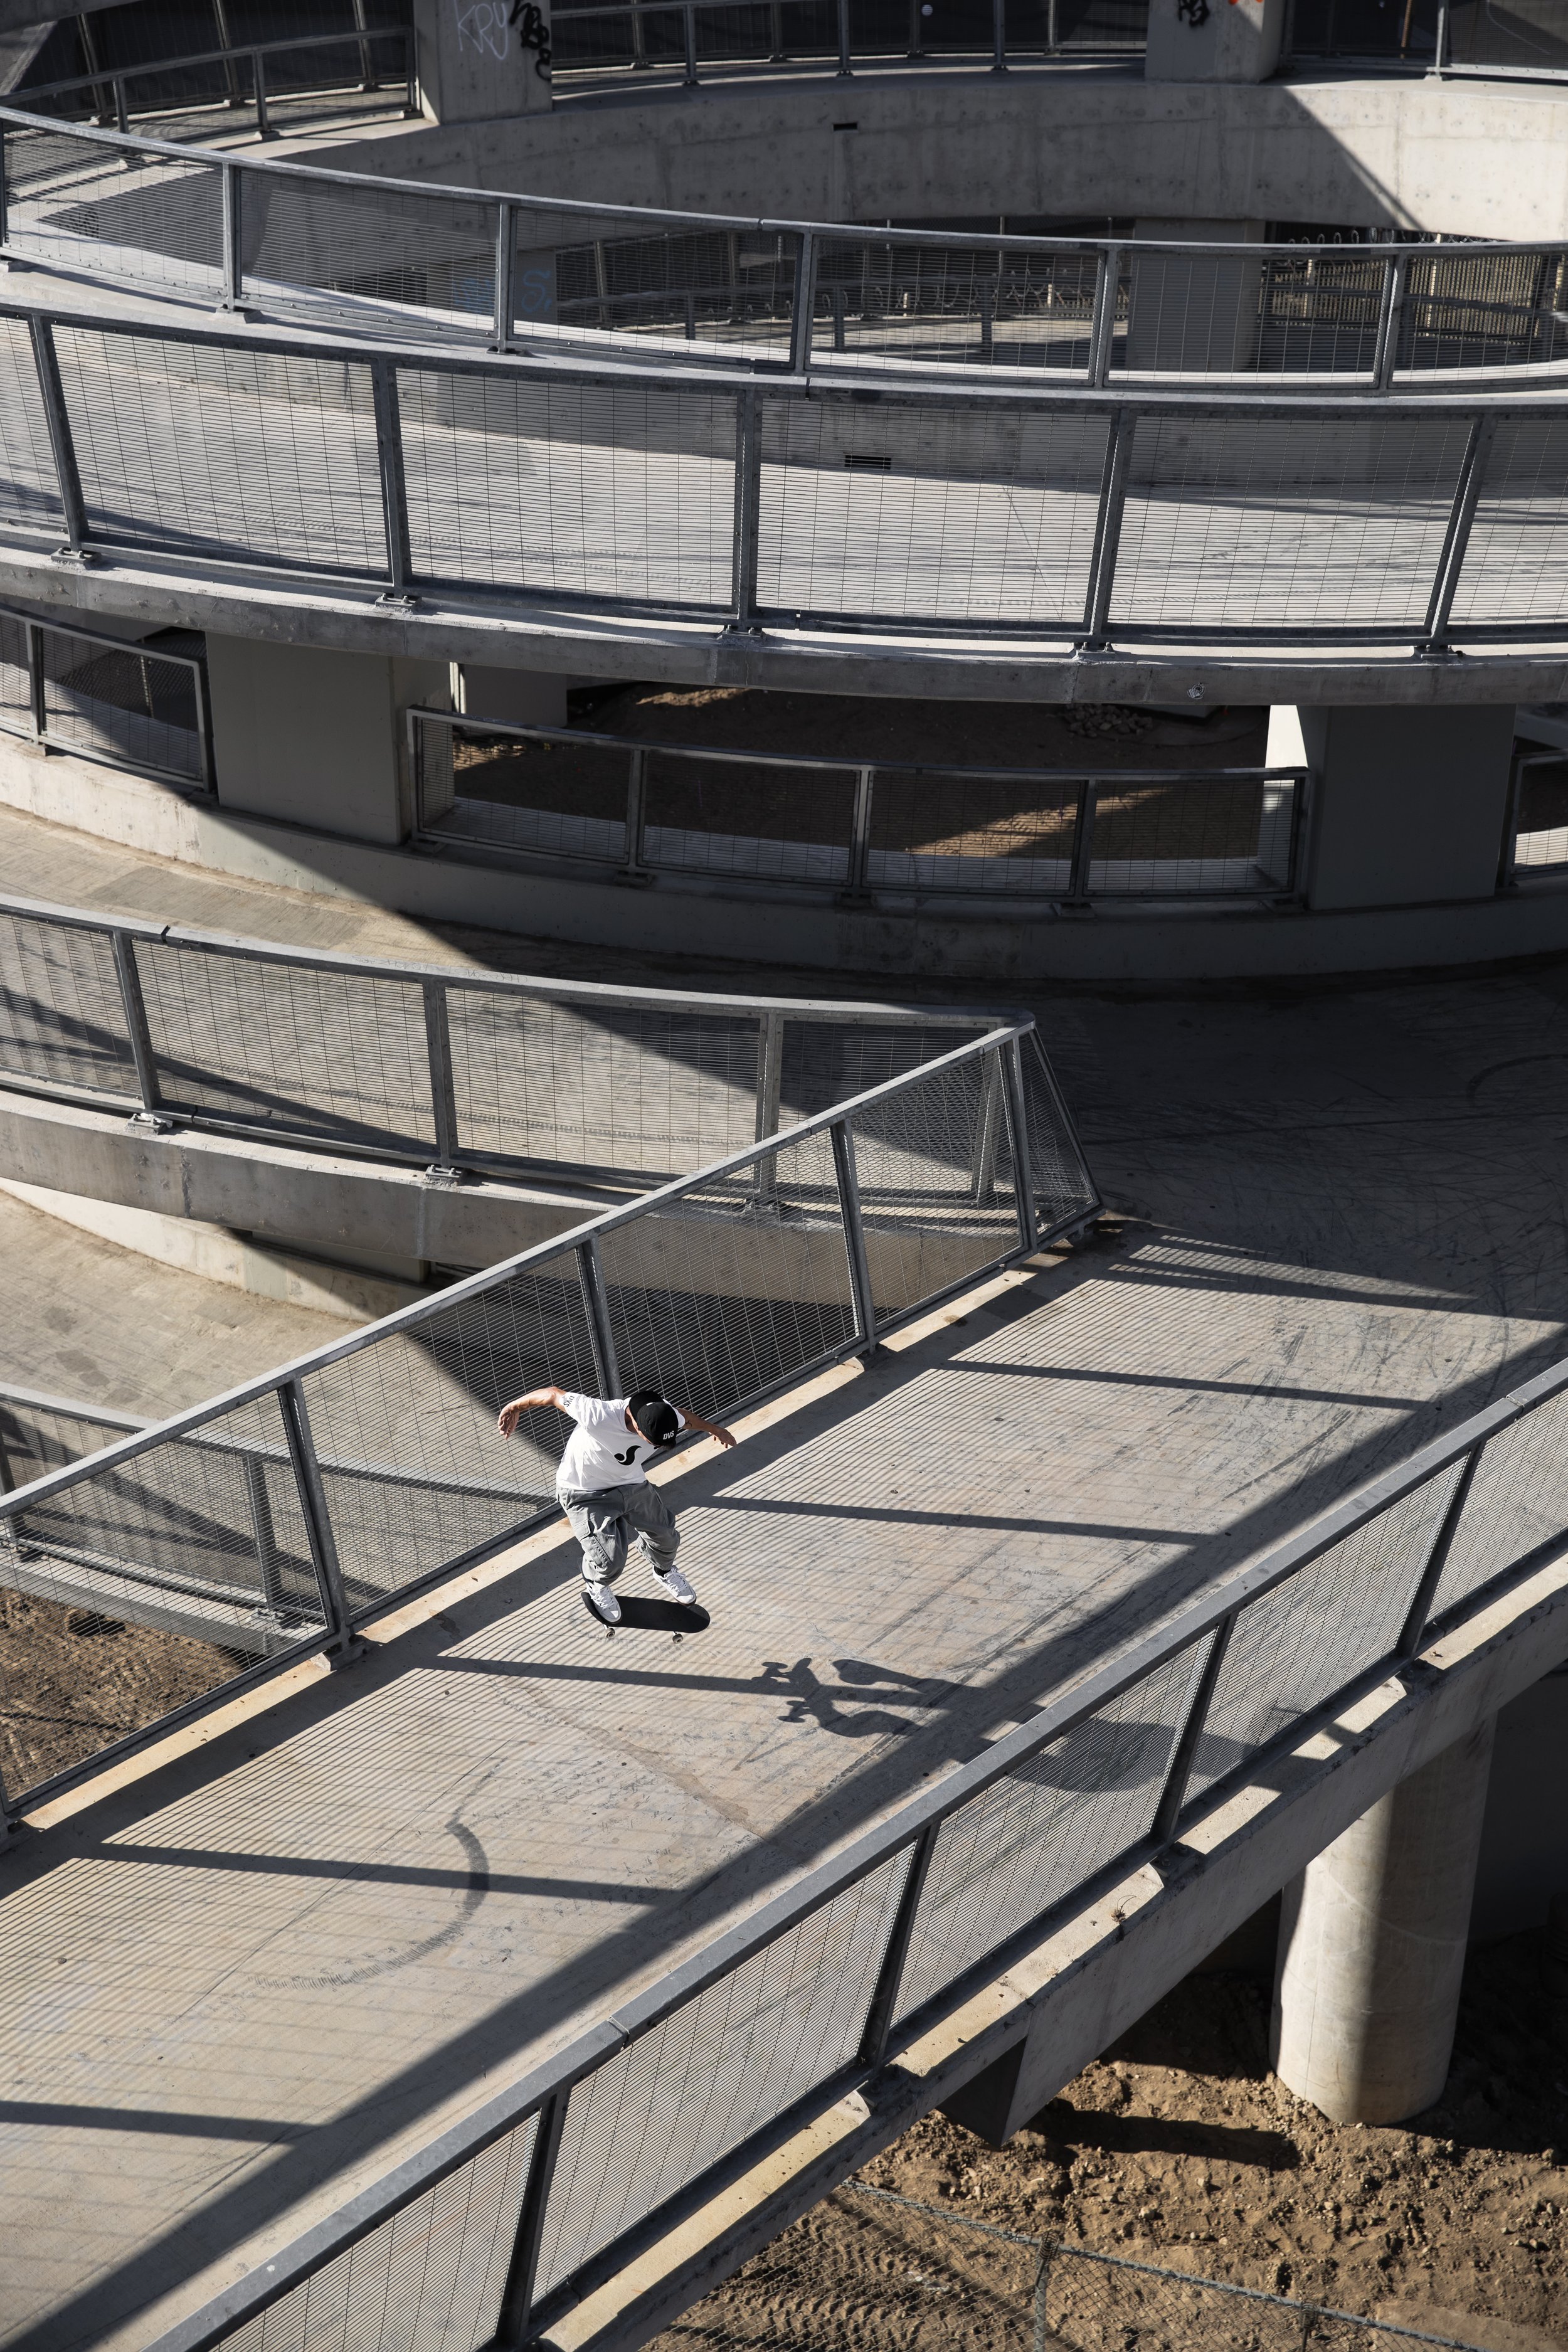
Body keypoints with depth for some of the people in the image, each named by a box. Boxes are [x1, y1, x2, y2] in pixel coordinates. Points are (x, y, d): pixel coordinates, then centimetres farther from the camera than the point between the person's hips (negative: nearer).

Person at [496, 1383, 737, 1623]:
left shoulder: (663, 1414, -25)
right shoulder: (598, 1416, -43)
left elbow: (685, 1416, 1)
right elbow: (556, 1395, -28)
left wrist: (714, 1429, 21)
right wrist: (514, 1407, -12)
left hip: (631, 1484, 5)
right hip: (585, 1493, -5)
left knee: (665, 1535, 14)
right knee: (609, 1560, -15)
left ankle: (664, 1572, 51)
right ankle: (597, 1588, 23)